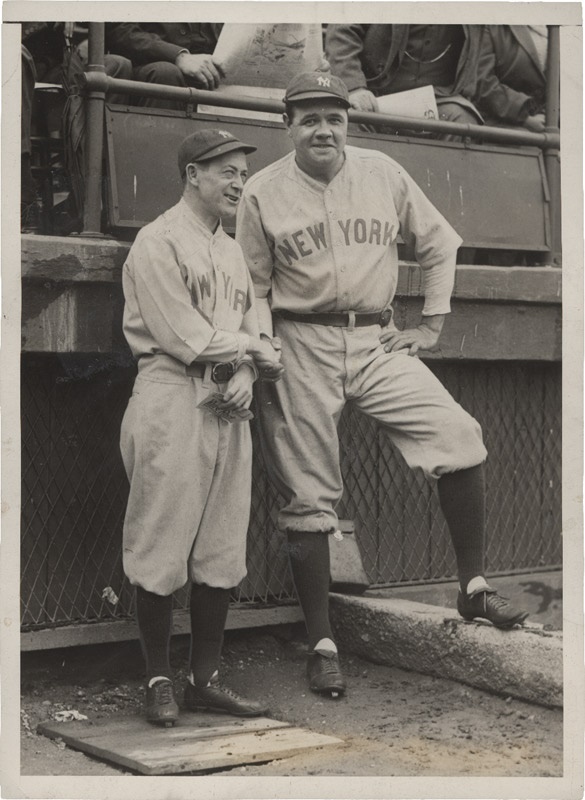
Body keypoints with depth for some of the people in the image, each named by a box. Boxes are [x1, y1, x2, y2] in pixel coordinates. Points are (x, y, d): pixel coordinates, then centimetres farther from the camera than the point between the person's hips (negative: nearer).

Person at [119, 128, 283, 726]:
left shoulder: (231, 249, 20)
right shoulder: (158, 243, -5)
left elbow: (248, 329, 15)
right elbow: (186, 337, -13)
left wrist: (245, 375, -6)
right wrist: (259, 354, -1)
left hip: (228, 407, 8)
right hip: (172, 402, -8)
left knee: (222, 552, 8)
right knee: (161, 549, -3)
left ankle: (205, 679, 17)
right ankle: (159, 681, 8)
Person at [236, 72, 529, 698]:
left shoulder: (384, 175, 6)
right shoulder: (262, 193, 0)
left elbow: (439, 244, 16)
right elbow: (254, 286, 5)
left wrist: (432, 324, 10)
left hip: (378, 343, 2)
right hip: (303, 347, -2)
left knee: (460, 438, -16)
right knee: (308, 497, 0)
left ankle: (473, 588, -2)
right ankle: (321, 646, 11)